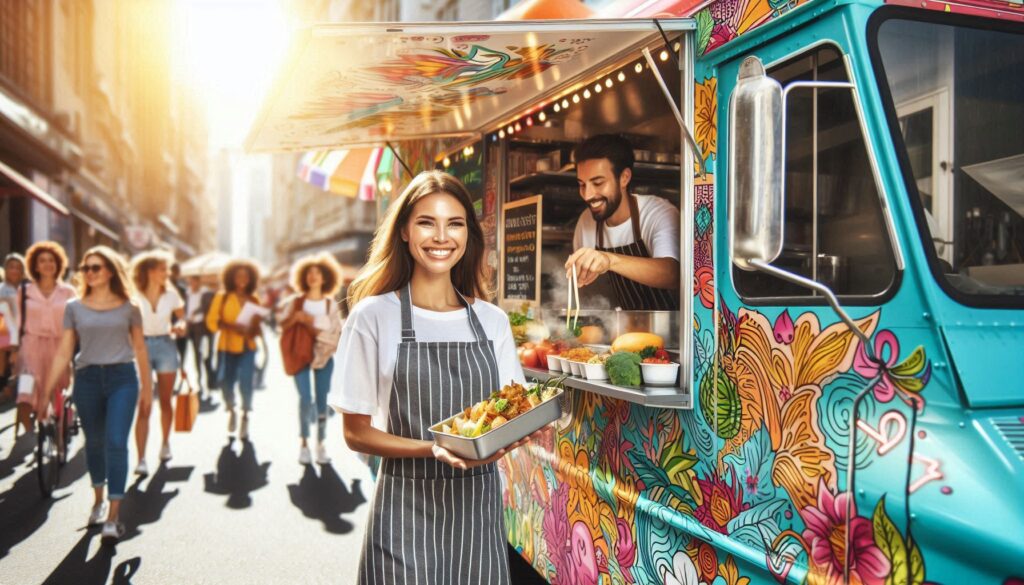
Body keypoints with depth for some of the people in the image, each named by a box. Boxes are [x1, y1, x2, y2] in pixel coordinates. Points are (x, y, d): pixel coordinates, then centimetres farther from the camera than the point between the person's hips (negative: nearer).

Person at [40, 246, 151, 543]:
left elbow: (139, 348, 10)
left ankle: (113, 516, -8)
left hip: (122, 377, -2)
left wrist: (147, 384, 12)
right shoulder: (74, 308, 5)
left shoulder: (128, 307, 3)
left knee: (116, 443, -10)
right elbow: (63, 353, 5)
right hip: (87, 379, 2)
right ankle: (98, 499, 36)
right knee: (94, 442, 14)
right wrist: (47, 390, 0)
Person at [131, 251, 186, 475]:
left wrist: (179, 327, -10)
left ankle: (165, 443, 36)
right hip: (142, 347, -3)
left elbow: (181, 319, 11)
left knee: (166, 401, 15)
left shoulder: (171, 295, 3)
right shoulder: (134, 296, -6)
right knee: (144, 406, -8)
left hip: (166, 346, 3)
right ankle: (141, 459, -7)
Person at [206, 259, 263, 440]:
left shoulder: (254, 300, 8)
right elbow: (212, 321, -6)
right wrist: (232, 327, -19)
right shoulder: (222, 297, 1)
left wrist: (252, 329, -5)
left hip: (247, 347, 1)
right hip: (227, 347, -1)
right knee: (227, 383, 2)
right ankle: (231, 411, 33)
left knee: (246, 383, -10)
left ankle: (245, 417, 13)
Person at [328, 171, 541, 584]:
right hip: (407, 509, -3)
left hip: (479, 506, 4)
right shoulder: (374, 316, -6)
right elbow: (356, 433, -5)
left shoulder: (492, 320, 5)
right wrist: (432, 449, -21)